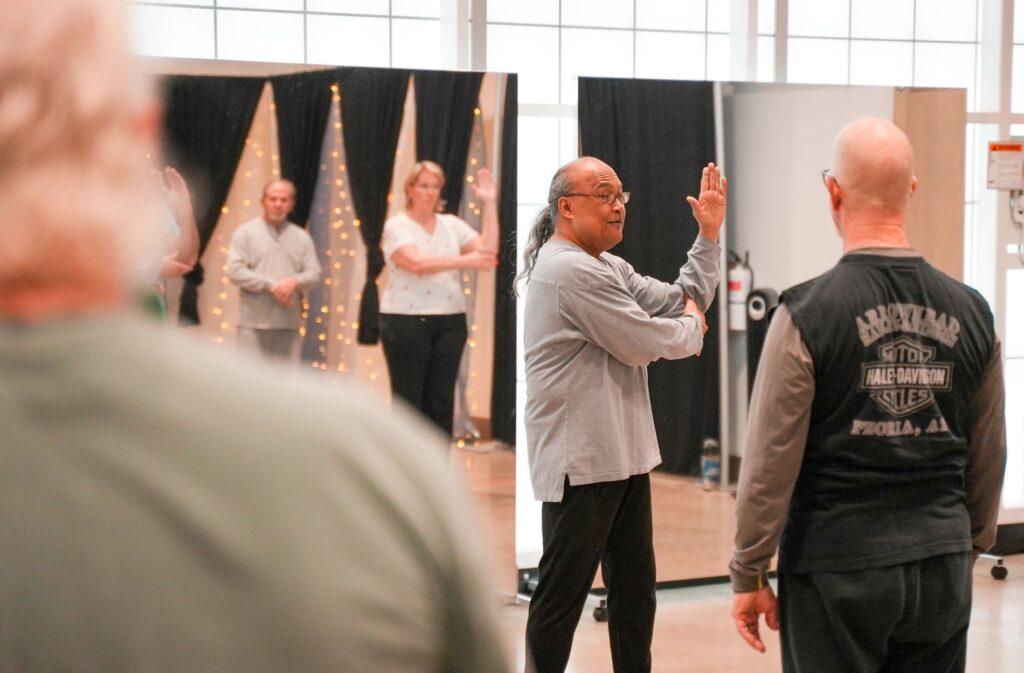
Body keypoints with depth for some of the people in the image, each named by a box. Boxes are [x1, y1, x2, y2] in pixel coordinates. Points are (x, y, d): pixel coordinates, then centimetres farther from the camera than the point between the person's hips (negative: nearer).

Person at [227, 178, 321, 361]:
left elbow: (314, 274, 8)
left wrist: (294, 282, -15)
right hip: (254, 322, -3)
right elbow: (235, 271, -8)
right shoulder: (245, 233, 2)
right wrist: (271, 285, -14)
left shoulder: (302, 237, 13)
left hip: (288, 323, 3)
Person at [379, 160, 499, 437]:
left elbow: (488, 252, -2)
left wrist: (490, 204, -4)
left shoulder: (452, 224, 10)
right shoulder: (397, 225, -3)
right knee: (408, 400, 0)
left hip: (449, 322, 4)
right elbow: (417, 263, -20)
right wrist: (466, 261, -25)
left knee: (442, 399, 6)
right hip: (406, 322, -4)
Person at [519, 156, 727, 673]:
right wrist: (692, 326, 2)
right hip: (581, 460, -10)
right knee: (563, 593, -1)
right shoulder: (571, 270, -17)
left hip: (621, 454, 10)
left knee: (634, 585, 16)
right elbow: (648, 343, -18)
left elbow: (684, 301, 13)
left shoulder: (606, 267, 15)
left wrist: (708, 234, 4)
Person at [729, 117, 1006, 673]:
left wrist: (748, 574, 0)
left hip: (838, 568, -4)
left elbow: (770, 464, -10)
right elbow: (988, 460, 10)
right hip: (943, 567, 4)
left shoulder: (806, 314, -11)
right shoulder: (970, 312, 1)